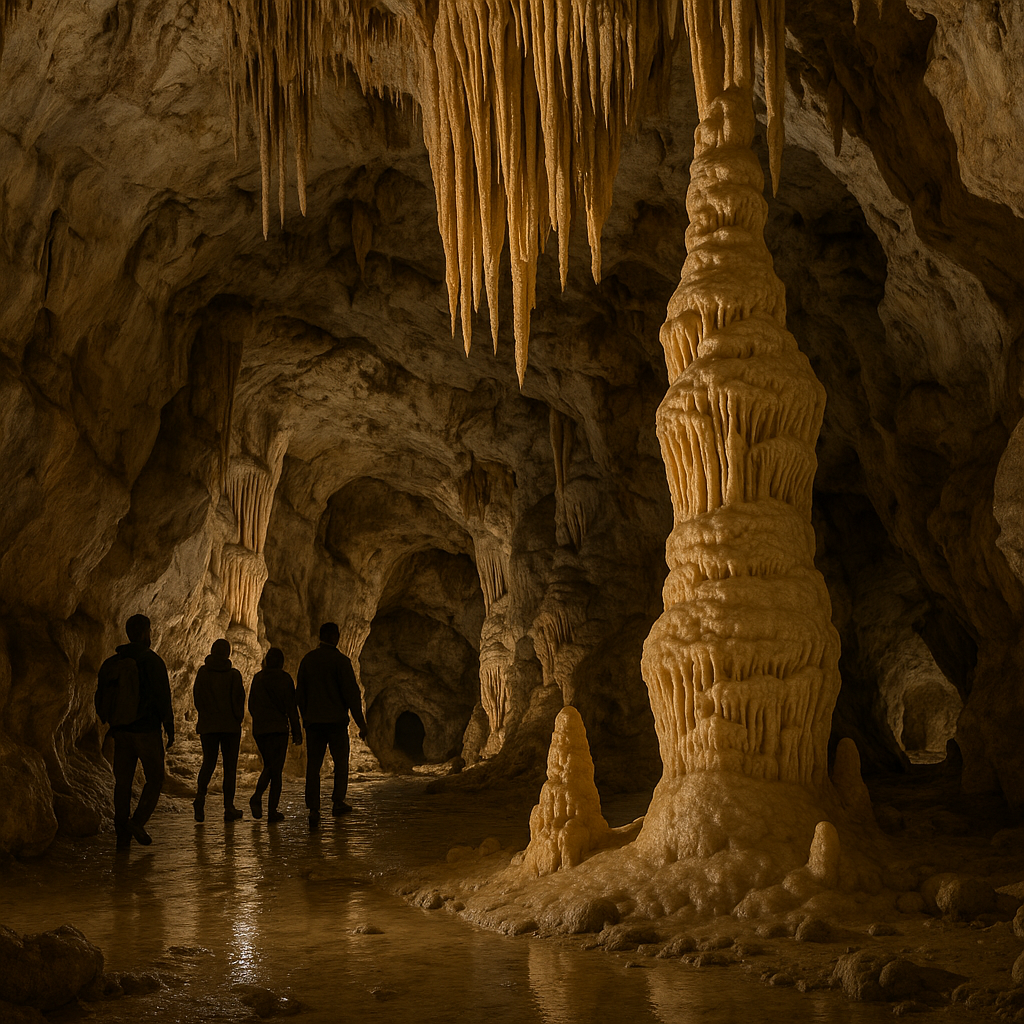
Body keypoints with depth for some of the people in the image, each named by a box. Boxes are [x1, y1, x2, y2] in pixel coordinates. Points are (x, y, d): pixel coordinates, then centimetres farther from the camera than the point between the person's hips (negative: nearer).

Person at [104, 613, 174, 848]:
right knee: (154, 779, 5)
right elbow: (163, 698, -11)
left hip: (122, 731, 5)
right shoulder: (152, 661, -8)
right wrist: (170, 729, -4)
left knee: (123, 781, 8)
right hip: (147, 730, -5)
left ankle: (122, 834, 5)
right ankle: (137, 821, -11)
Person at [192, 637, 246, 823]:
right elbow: (238, 698, -9)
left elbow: (197, 696, 1)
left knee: (208, 762, 12)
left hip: (208, 724, 2)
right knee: (230, 766, 5)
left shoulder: (203, 672, 0)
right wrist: (238, 718, 5)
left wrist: (206, 715, 12)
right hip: (230, 725, -2)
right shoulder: (234, 674, -5)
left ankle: (200, 795, -13)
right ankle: (229, 807, 3)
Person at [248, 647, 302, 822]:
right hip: (278, 728, -4)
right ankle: (272, 812, 1)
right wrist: (297, 733, -4)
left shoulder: (257, 678, 6)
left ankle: (257, 796, -7)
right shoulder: (284, 678, -6)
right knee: (276, 770, 3)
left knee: (269, 766, 18)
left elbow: (251, 706, 12)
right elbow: (291, 707, -8)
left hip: (258, 729, 4)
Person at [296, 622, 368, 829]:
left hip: (313, 720, 4)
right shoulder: (340, 660, -8)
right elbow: (351, 693, -11)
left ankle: (313, 809, -5)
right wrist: (361, 722, -7)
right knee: (340, 761, 13)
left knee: (313, 765, 2)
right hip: (336, 719, -4)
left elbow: (300, 693, 13)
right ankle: (337, 802, 13)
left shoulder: (307, 660, 7)